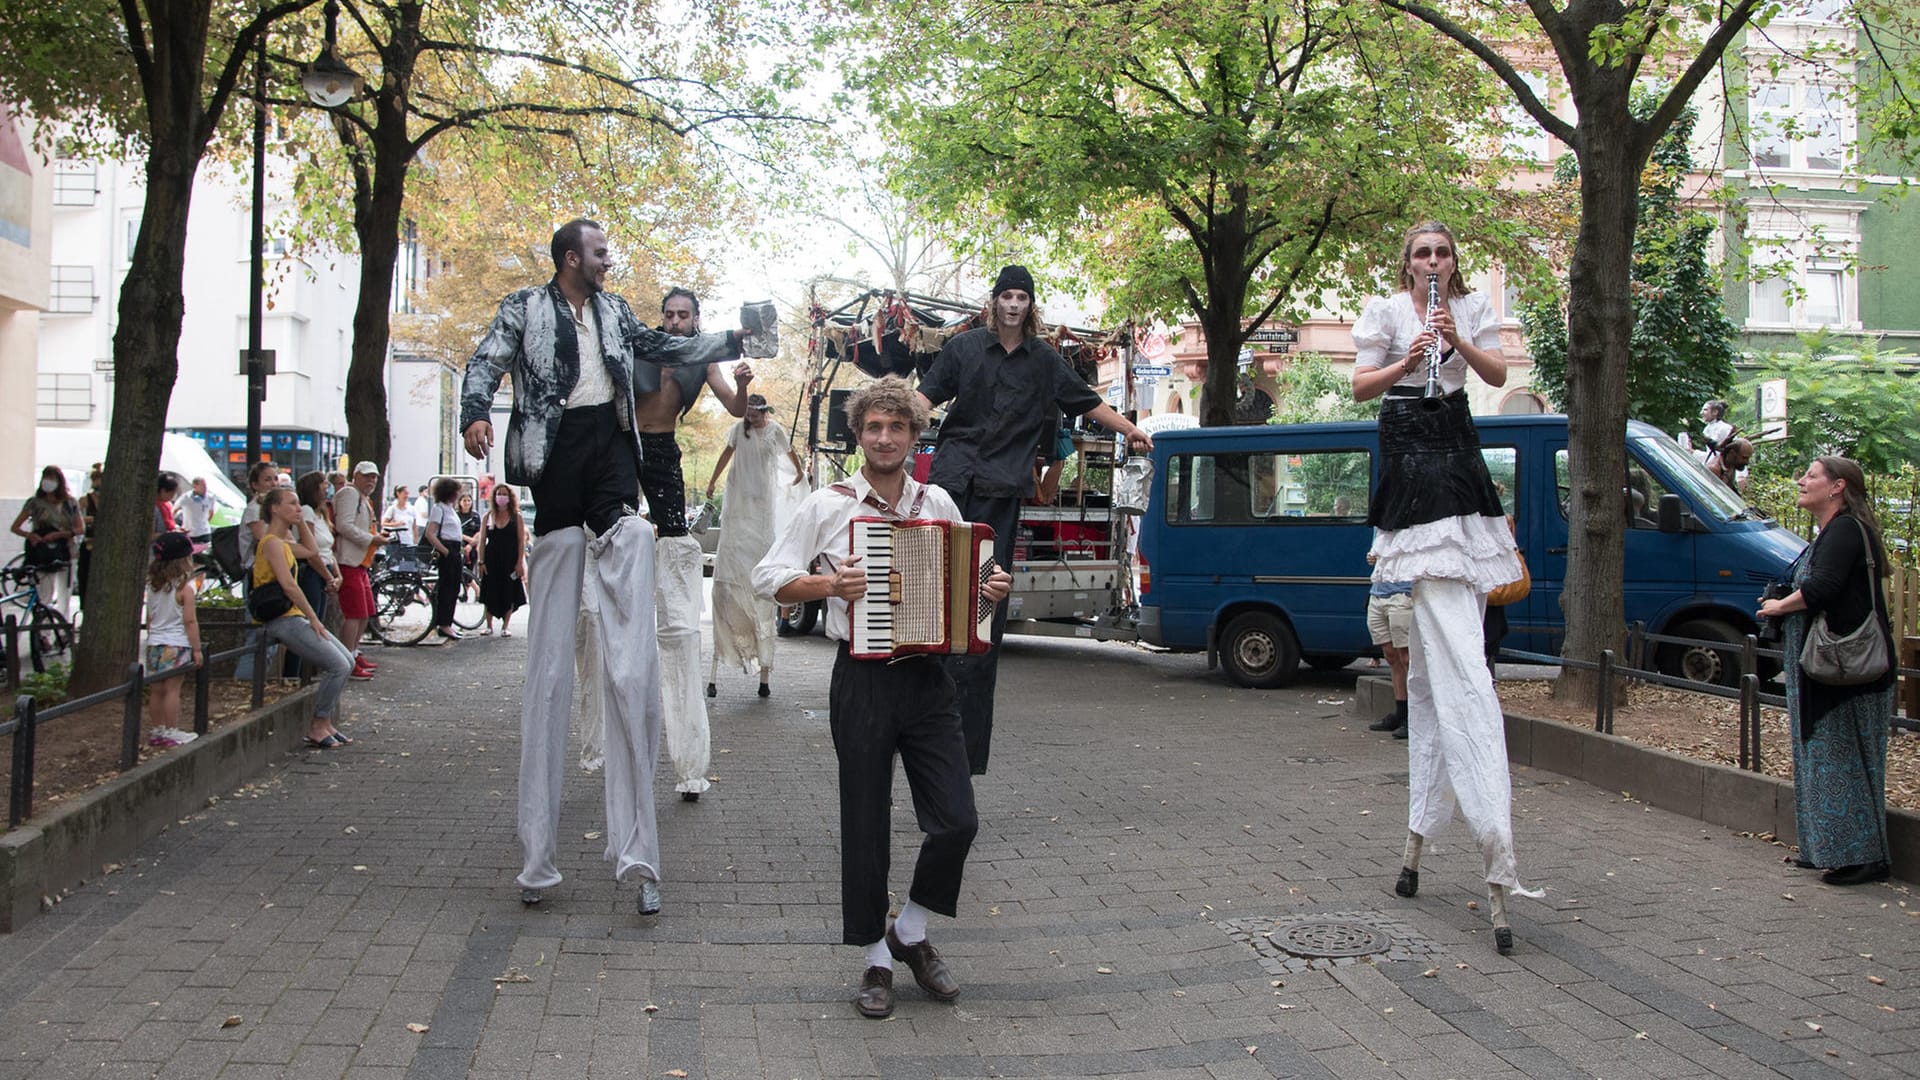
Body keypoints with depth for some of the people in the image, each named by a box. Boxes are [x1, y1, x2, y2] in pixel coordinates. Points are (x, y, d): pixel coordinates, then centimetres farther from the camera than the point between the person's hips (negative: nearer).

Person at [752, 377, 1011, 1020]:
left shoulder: (938, 503, 10)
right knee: (866, 827, 4)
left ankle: (911, 933, 23)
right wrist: (829, 584, -14)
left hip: (928, 677, 3)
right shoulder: (828, 505, 0)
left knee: (956, 820, -2)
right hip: (862, 682, -3)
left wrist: (991, 588, 1)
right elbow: (768, 578, 1)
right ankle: (877, 961, 20)